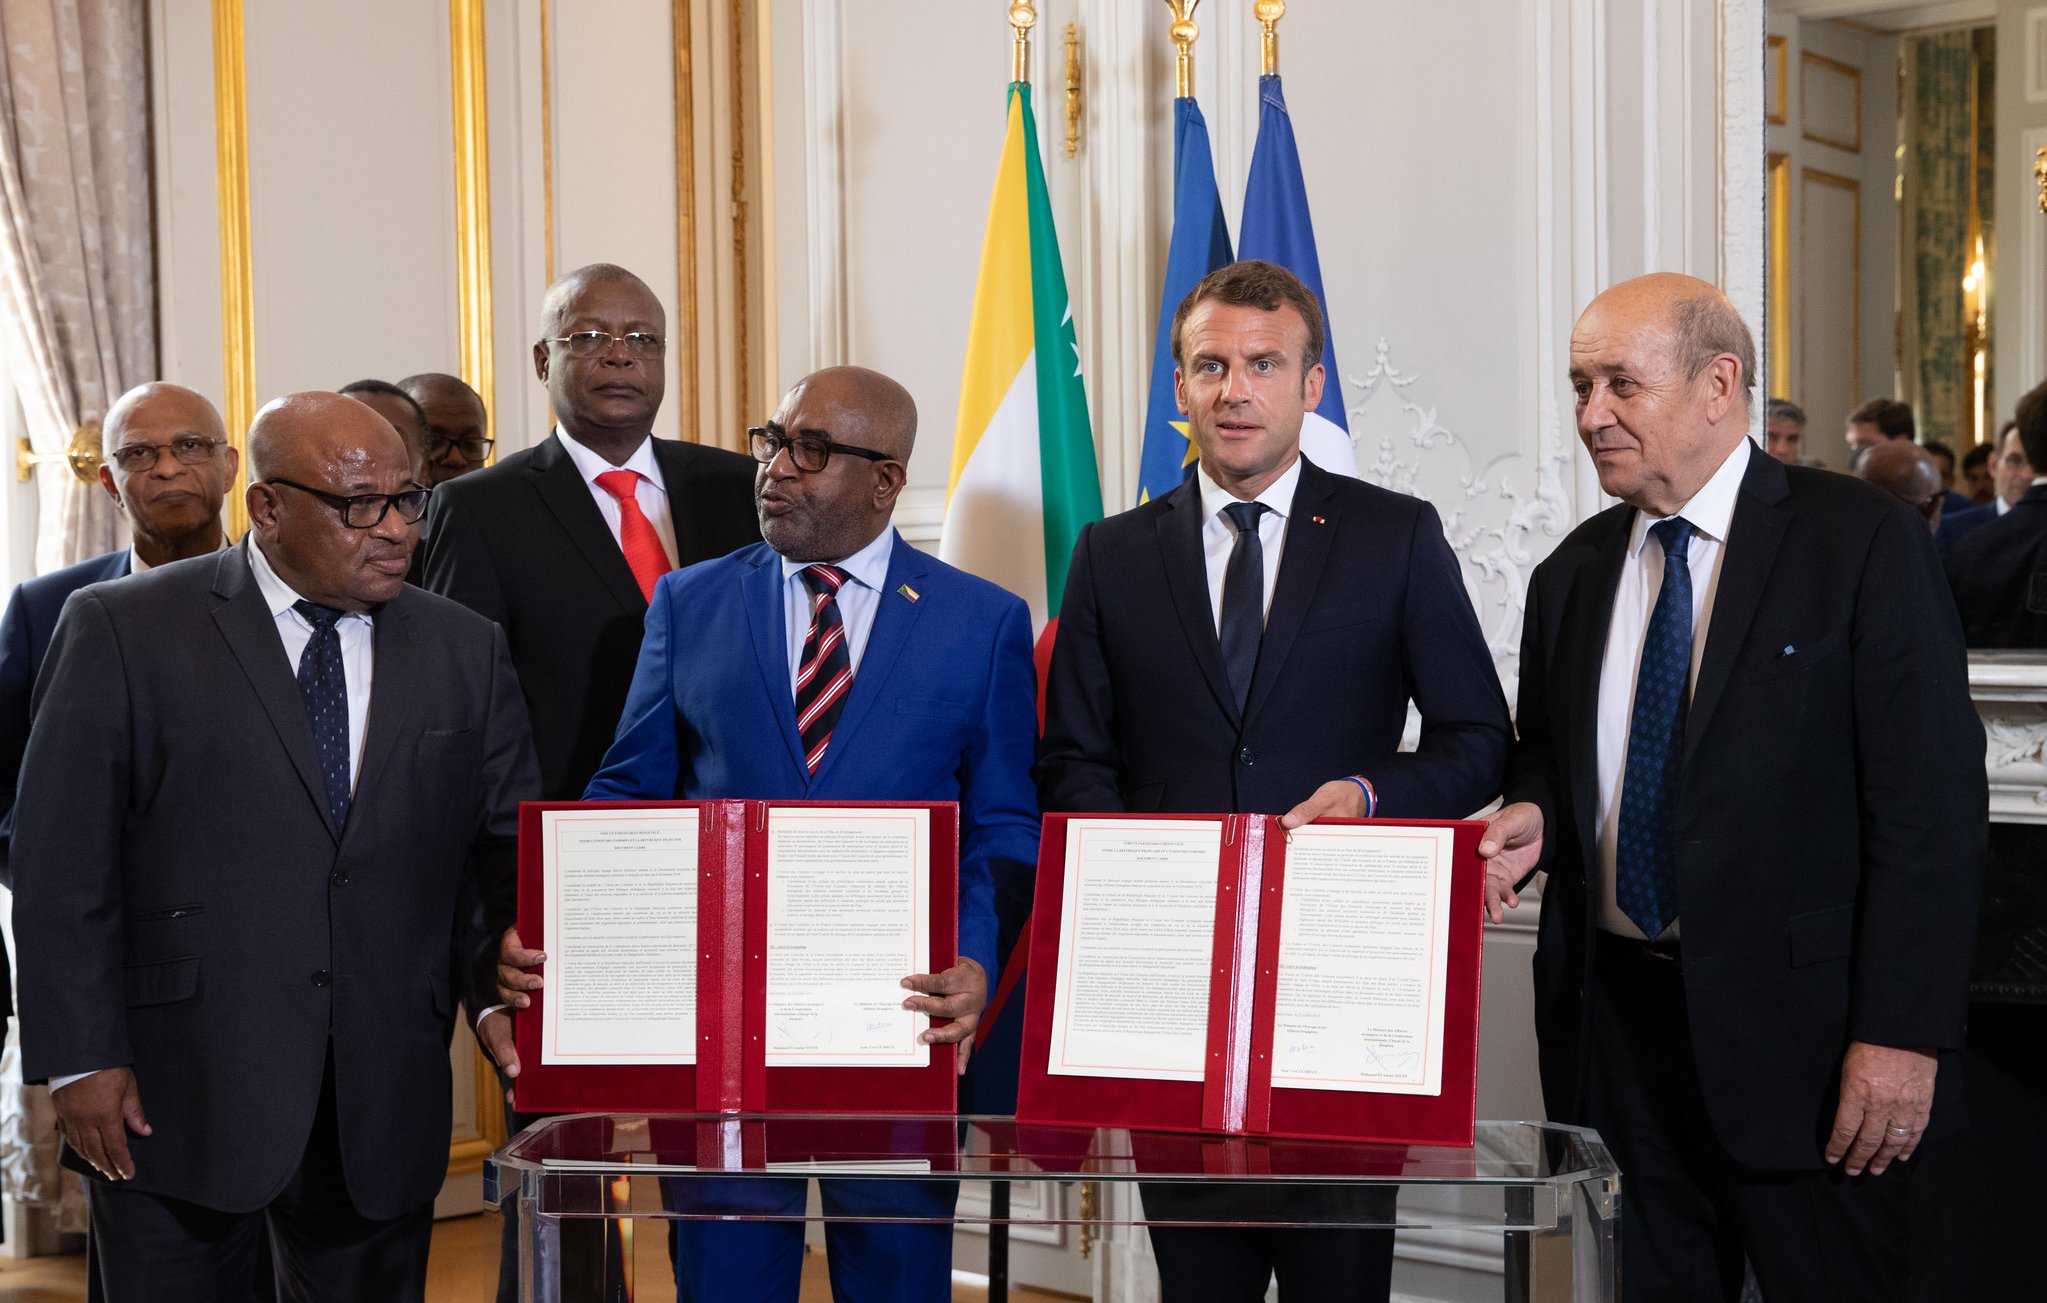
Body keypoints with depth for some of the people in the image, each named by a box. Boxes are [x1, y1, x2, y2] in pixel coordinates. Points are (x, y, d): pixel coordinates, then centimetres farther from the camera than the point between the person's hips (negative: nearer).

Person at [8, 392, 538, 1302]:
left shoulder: (464, 651, 9)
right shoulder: (122, 630, -1)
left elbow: (509, 848, 11)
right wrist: (79, 1060, -9)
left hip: (381, 1112, 3)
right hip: (173, 1097, -3)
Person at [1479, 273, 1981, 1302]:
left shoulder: (1863, 542, -6)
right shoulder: (1572, 575, 12)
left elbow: (1928, 800, -11)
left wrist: (1902, 1034, -16)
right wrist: (1533, 816, -3)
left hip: (1801, 1024, -5)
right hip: (1615, 1017, 5)